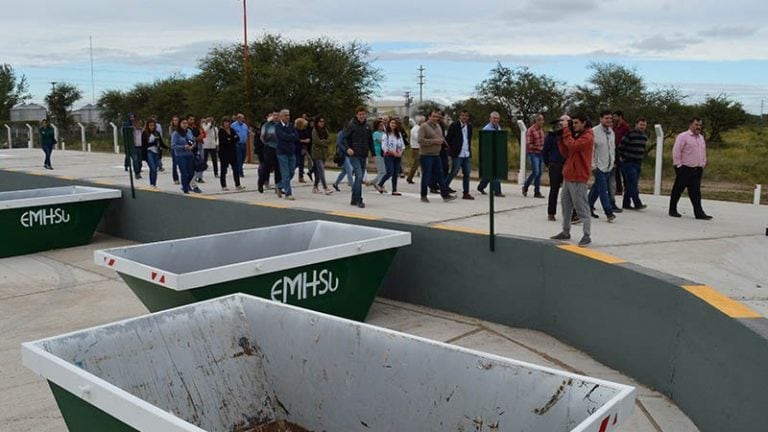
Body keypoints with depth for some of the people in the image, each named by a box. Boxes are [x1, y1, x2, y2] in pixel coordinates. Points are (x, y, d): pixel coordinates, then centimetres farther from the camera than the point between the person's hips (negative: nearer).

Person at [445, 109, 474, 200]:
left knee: (467, 173, 6)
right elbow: (448, 138, -4)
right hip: (457, 154, -6)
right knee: (453, 172, -6)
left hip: (467, 154, 6)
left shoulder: (469, 126, 11)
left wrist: (469, 149, 15)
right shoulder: (454, 125, -6)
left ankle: (466, 193, 11)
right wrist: (450, 148, 0)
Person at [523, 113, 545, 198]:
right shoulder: (530, 130, -12)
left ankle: (537, 192, 11)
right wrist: (539, 148, -18)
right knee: (535, 172, -11)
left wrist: (543, 148, 3)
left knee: (539, 173, 6)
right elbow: (529, 145, -14)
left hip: (540, 154, 7)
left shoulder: (540, 130, 9)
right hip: (533, 154, -7)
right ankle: (525, 187, 10)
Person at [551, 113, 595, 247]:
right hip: (568, 176, 9)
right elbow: (565, 153, 12)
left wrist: (566, 129, -17)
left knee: (581, 207, -7)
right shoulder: (575, 135, 17)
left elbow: (573, 146, -26)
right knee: (566, 205, 12)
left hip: (578, 178, -9)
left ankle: (587, 235, -3)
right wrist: (562, 135, 2)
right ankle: (565, 232, 21)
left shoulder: (587, 137, -9)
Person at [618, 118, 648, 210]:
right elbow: (621, 146, -8)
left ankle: (626, 204, 15)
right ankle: (637, 204, -16)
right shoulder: (630, 134, -11)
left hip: (638, 164, 7)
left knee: (630, 185, 9)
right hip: (628, 163, -7)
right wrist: (621, 157, -4)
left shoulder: (644, 136, 13)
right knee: (633, 183, -13)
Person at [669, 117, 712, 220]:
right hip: (685, 169, -6)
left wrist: (703, 165, 16)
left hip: (697, 169, 6)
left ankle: (699, 213, -1)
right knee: (677, 190, 3)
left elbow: (703, 152, 24)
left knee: (695, 192, 2)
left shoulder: (701, 138, 17)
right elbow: (676, 151, -11)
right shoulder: (683, 136, -6)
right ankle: (673, 210, 12)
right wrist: (678, 166, -13)